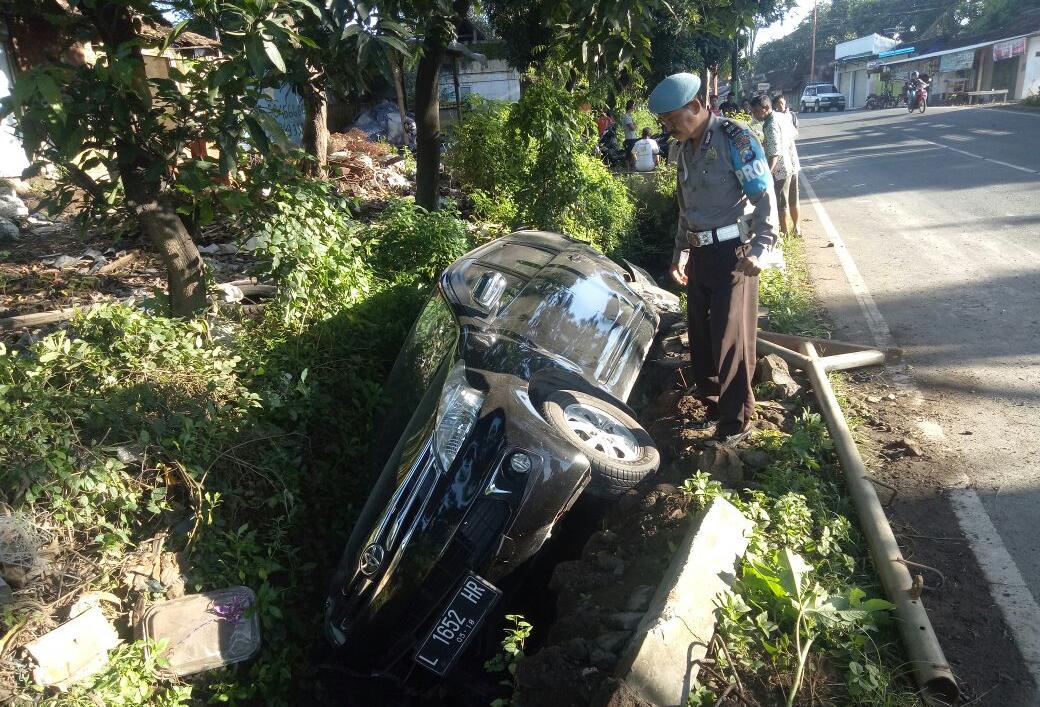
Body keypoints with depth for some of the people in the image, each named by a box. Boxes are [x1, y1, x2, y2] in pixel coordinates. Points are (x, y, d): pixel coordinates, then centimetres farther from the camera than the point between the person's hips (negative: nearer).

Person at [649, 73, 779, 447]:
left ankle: (736, 422, 10)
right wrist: (680, 254, 18)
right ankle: (714, 406, 29)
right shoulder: (686, 148, 12)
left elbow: (765, 199, -14)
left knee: (731, 341, -3)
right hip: (699, 255, 8)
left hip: (732, 254, -8)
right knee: (700, 336, 13)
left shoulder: (734, 139, -12)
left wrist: (758, 249, -23)